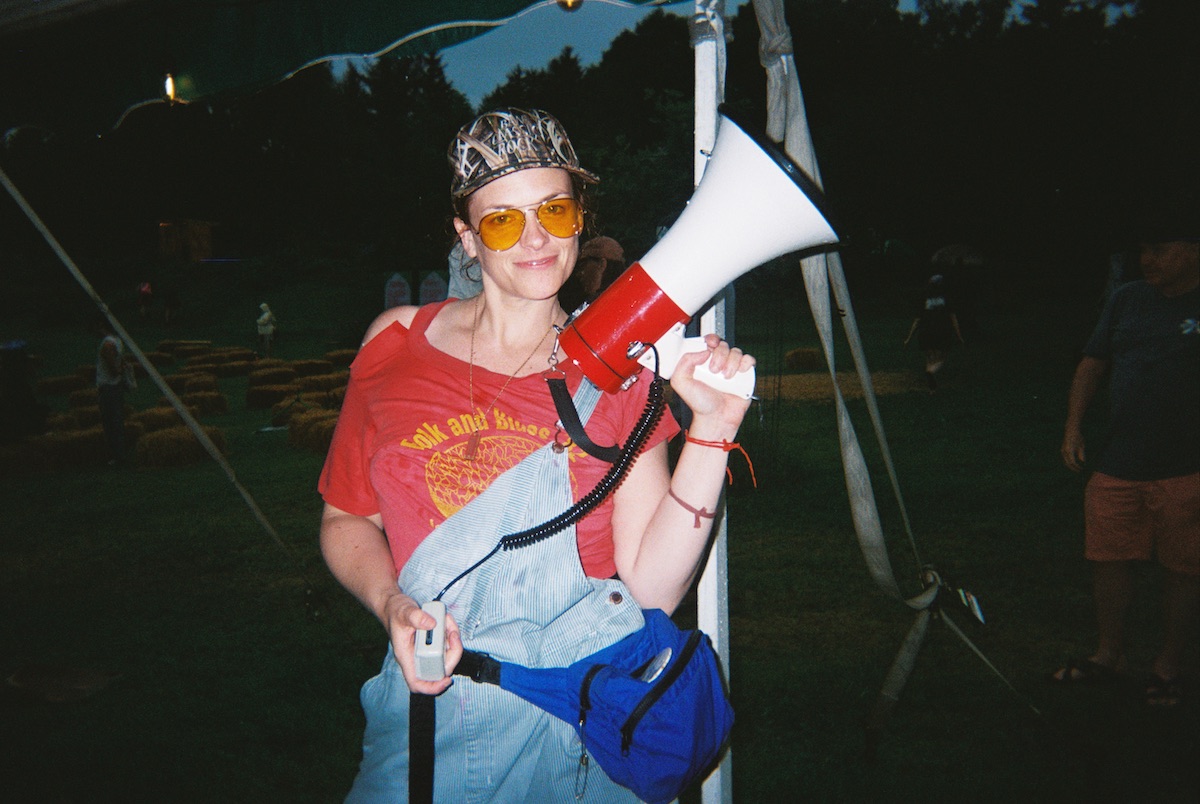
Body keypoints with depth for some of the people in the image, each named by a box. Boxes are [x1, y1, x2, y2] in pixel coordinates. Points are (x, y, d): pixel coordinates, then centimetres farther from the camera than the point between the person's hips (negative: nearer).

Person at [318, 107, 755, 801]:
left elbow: (653, 587, -10)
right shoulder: (398, 342, 0)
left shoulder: (614, 376, -3)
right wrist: (394, 605, -11)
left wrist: (710, 430, -16)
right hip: (431, 701, 1)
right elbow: (348, 520, 8)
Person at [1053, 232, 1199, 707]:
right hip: (1117, 464, 4)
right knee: (1109, 560, 9)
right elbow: (1092, 365, 15)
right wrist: (1073, 427, 7)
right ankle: (1110, 656, 27)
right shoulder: (1126, 300, 9)